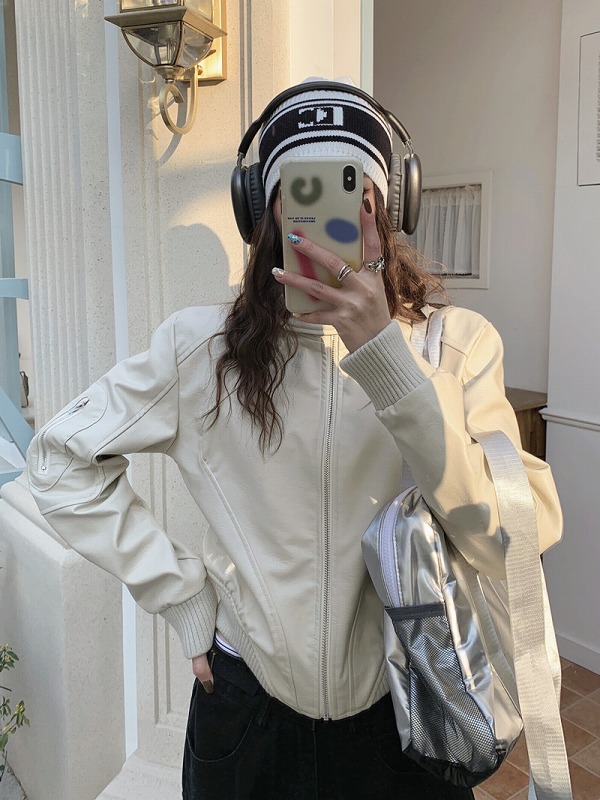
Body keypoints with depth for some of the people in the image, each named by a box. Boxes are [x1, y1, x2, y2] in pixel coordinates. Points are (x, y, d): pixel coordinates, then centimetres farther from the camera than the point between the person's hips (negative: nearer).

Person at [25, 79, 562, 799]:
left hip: (405, 712, 1)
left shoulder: (459, 344, -11)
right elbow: (59, 458, -2)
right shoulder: (202, 348, -10)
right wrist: (181, 591, -7)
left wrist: (384, 357, -31)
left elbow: (515, 540, -22)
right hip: (248, 707, 1)